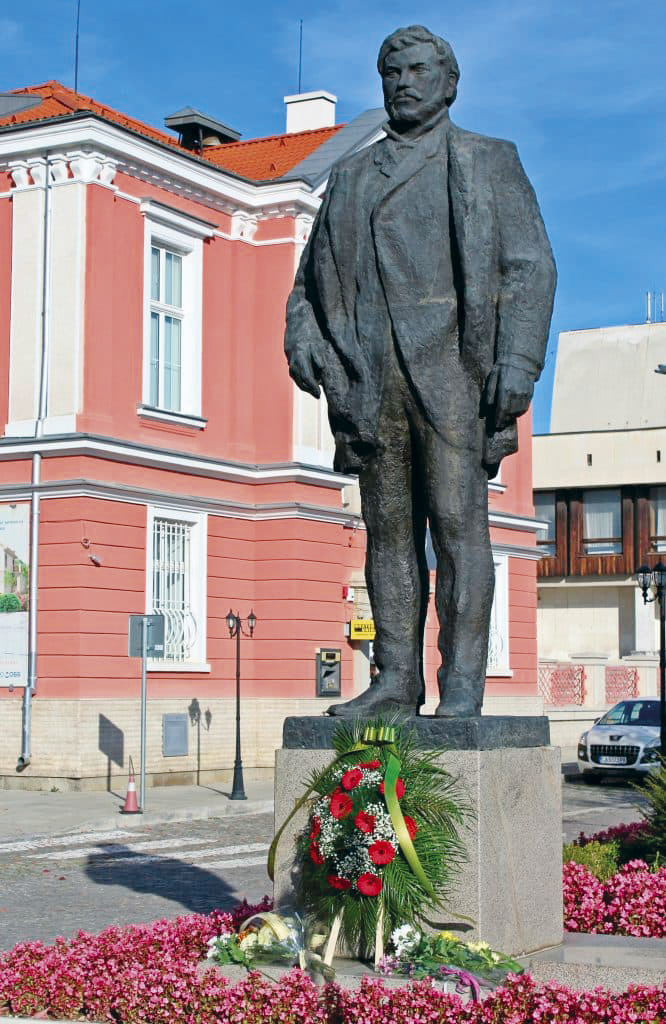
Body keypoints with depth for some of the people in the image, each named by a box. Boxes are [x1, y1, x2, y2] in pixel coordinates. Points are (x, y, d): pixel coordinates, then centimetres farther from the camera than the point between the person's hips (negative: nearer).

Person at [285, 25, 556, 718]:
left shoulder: (489, 163, 12)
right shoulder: (351, 176, 23)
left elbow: (529, 266, 2)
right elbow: (313, 271, 22)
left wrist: (517, 361, -12)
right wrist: (300, 335, 1)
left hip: (452, 366, -4)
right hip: (371, 373, 4)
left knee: (458, 521, -9)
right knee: (388, 529, 3)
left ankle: (462, 686, -8)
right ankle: (397, 680, 7)